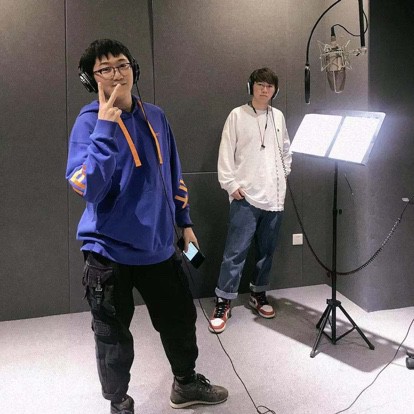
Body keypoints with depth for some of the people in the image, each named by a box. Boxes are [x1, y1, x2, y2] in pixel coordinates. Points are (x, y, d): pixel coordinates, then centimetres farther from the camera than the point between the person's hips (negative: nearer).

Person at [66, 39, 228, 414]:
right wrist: (105, 127, -27)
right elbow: (87, 188, -24)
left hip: (157, 244, 5)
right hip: (110, 250, -5)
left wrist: (184, 222, 17)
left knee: (180, 318, 17)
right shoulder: (89, 122, -10)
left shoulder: (155, 117, 6)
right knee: (114, 337, 8)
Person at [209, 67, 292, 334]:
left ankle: (259, 294, 28)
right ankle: (223, 302, 3)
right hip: (245, 195, -4)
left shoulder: (278, 116, 12)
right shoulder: (237, 115, -1)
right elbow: (226, 153, -4)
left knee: (267, 250, 12)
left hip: (274, 196, 5)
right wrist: (230, 184, -9)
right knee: (236, 251, -6)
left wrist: (284, 174, 10)